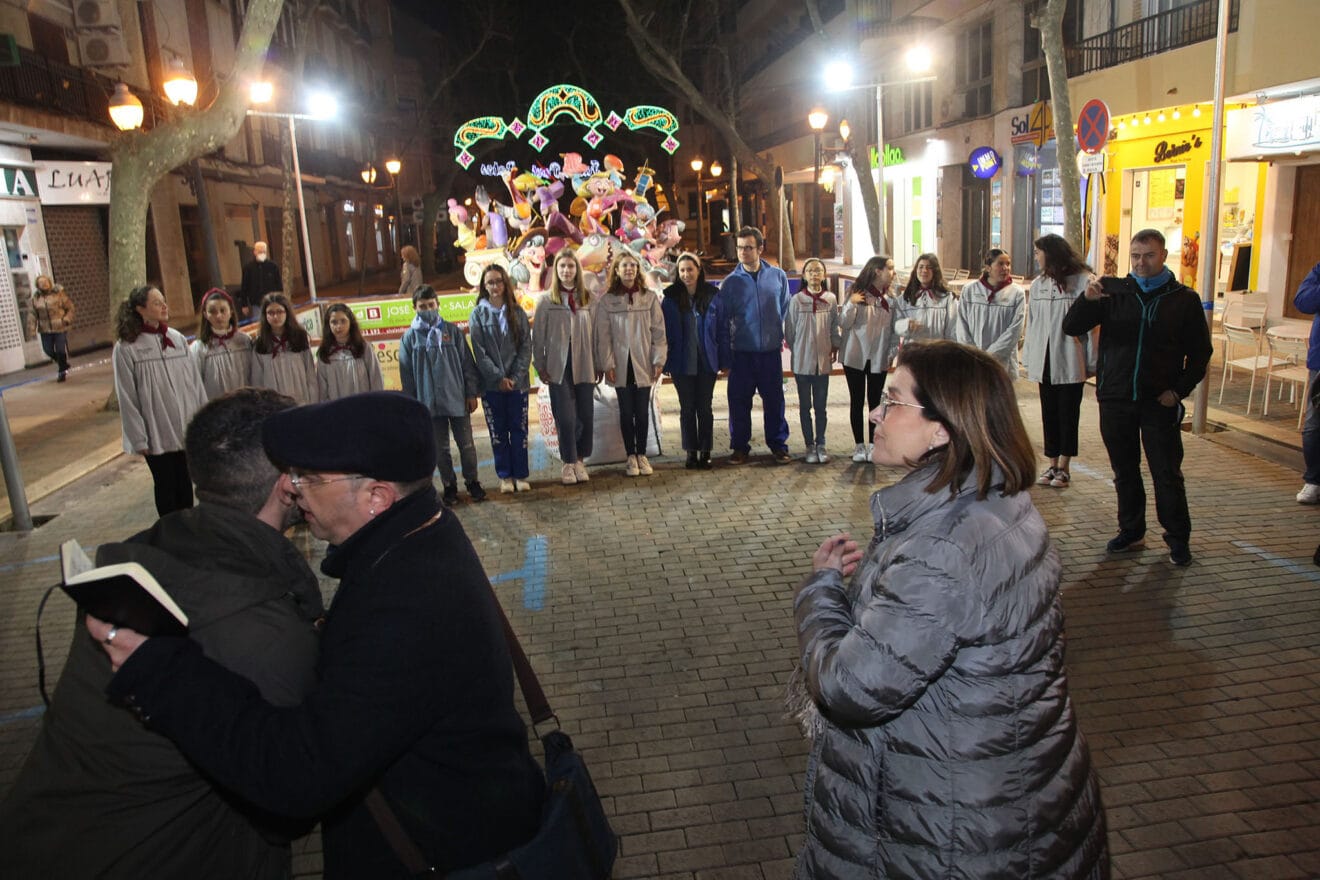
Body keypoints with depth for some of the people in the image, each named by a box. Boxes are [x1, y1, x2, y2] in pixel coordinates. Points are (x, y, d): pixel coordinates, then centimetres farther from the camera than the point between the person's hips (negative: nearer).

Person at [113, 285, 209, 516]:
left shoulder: (177, 339, 3)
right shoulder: (126, 348, -8)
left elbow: (195, 382, 6)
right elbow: (127, 399, -7)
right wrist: (139, 439, -9)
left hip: (187, 429, 3)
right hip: (157, 434, -3)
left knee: (185, 485, 12)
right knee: (166, 487, 8)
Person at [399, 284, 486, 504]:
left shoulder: (452, 331, 0)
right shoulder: (409, 337, 0)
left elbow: (467, 364, 2)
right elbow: (406, 374, 4)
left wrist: (471, 393, -1)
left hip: (457, 399, 0)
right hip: (429, 403, 0)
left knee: (466, 444, 7)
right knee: (440, 448, 9)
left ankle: (472, 481, 22)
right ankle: (449, 485, 22)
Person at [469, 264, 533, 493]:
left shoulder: (517, 312, 5)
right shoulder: (478, 314, 1)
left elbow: (526, 347, 1)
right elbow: (480, 352, -4)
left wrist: (516, 376, -10)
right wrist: (499, 378, -12)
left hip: (517, 382, 1)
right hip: (491, 384, -1)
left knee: (519, 430, 5)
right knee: (498, 432, 5)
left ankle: (521, 475, 14)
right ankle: (505, 476, 15)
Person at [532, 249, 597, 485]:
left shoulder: (589, 299, 4)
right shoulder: (546, 300, 1)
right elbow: (538, 336, 2)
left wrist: (599, 365, 2)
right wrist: (540, 366, -1)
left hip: (584, 366, 1)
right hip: (559, 367, -1)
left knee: (586, 416, 4)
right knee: (565, 417, 0)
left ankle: (580, 460, 21)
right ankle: (569, 463, 15)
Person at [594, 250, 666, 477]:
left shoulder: (650, 297, 2)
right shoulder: (607, 300, 1)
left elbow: (658, 331, 2)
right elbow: (603, 335, -1)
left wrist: (659, 360, -4)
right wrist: (607, 364, -7)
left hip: (643, 364, 1)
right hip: (621, 365, 0)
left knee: (642, 411, 5)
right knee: (626, 412, 6)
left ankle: (642, 454, 18)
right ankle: (631, 456, 15)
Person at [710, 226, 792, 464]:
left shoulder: (778, 276, 1)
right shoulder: (730, 282, -2)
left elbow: (785, 310, 12)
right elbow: (722, 322, 1)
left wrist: (782, 336, 8)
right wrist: (724, 357, -1)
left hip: (771, 350, 1)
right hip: (741, 353, -1)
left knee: (774, 400, 7)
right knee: (739, 402, 4)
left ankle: (778, 444, 21)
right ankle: (740, 447, 18)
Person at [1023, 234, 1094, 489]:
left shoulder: (1083, 281, -7)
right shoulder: (1038, 284, 9)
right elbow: (1032, 323, 10)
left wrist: (1091, 362, -11)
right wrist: (1028, 359, 6)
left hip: (1070, 362, -5)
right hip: (1044, 361, 5)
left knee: (1068, 414, 4)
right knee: (1049, 413, 9)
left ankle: (1064, 467, 13)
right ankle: (1053, 465, 17)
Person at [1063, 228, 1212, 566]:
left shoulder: (1184, 299, 1)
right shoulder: (1112, 291, 3)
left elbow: (1200, 352, 6)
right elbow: (1071, 328, -5)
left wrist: (1179, 390, -5)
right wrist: (1087, 299, -23)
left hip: (1160, 402, -2)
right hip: (1115, 399, 2)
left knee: (1168, 473, 2)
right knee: (1124, 471, 12)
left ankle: (1178, 539, 16)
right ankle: (1131, 530, 26)